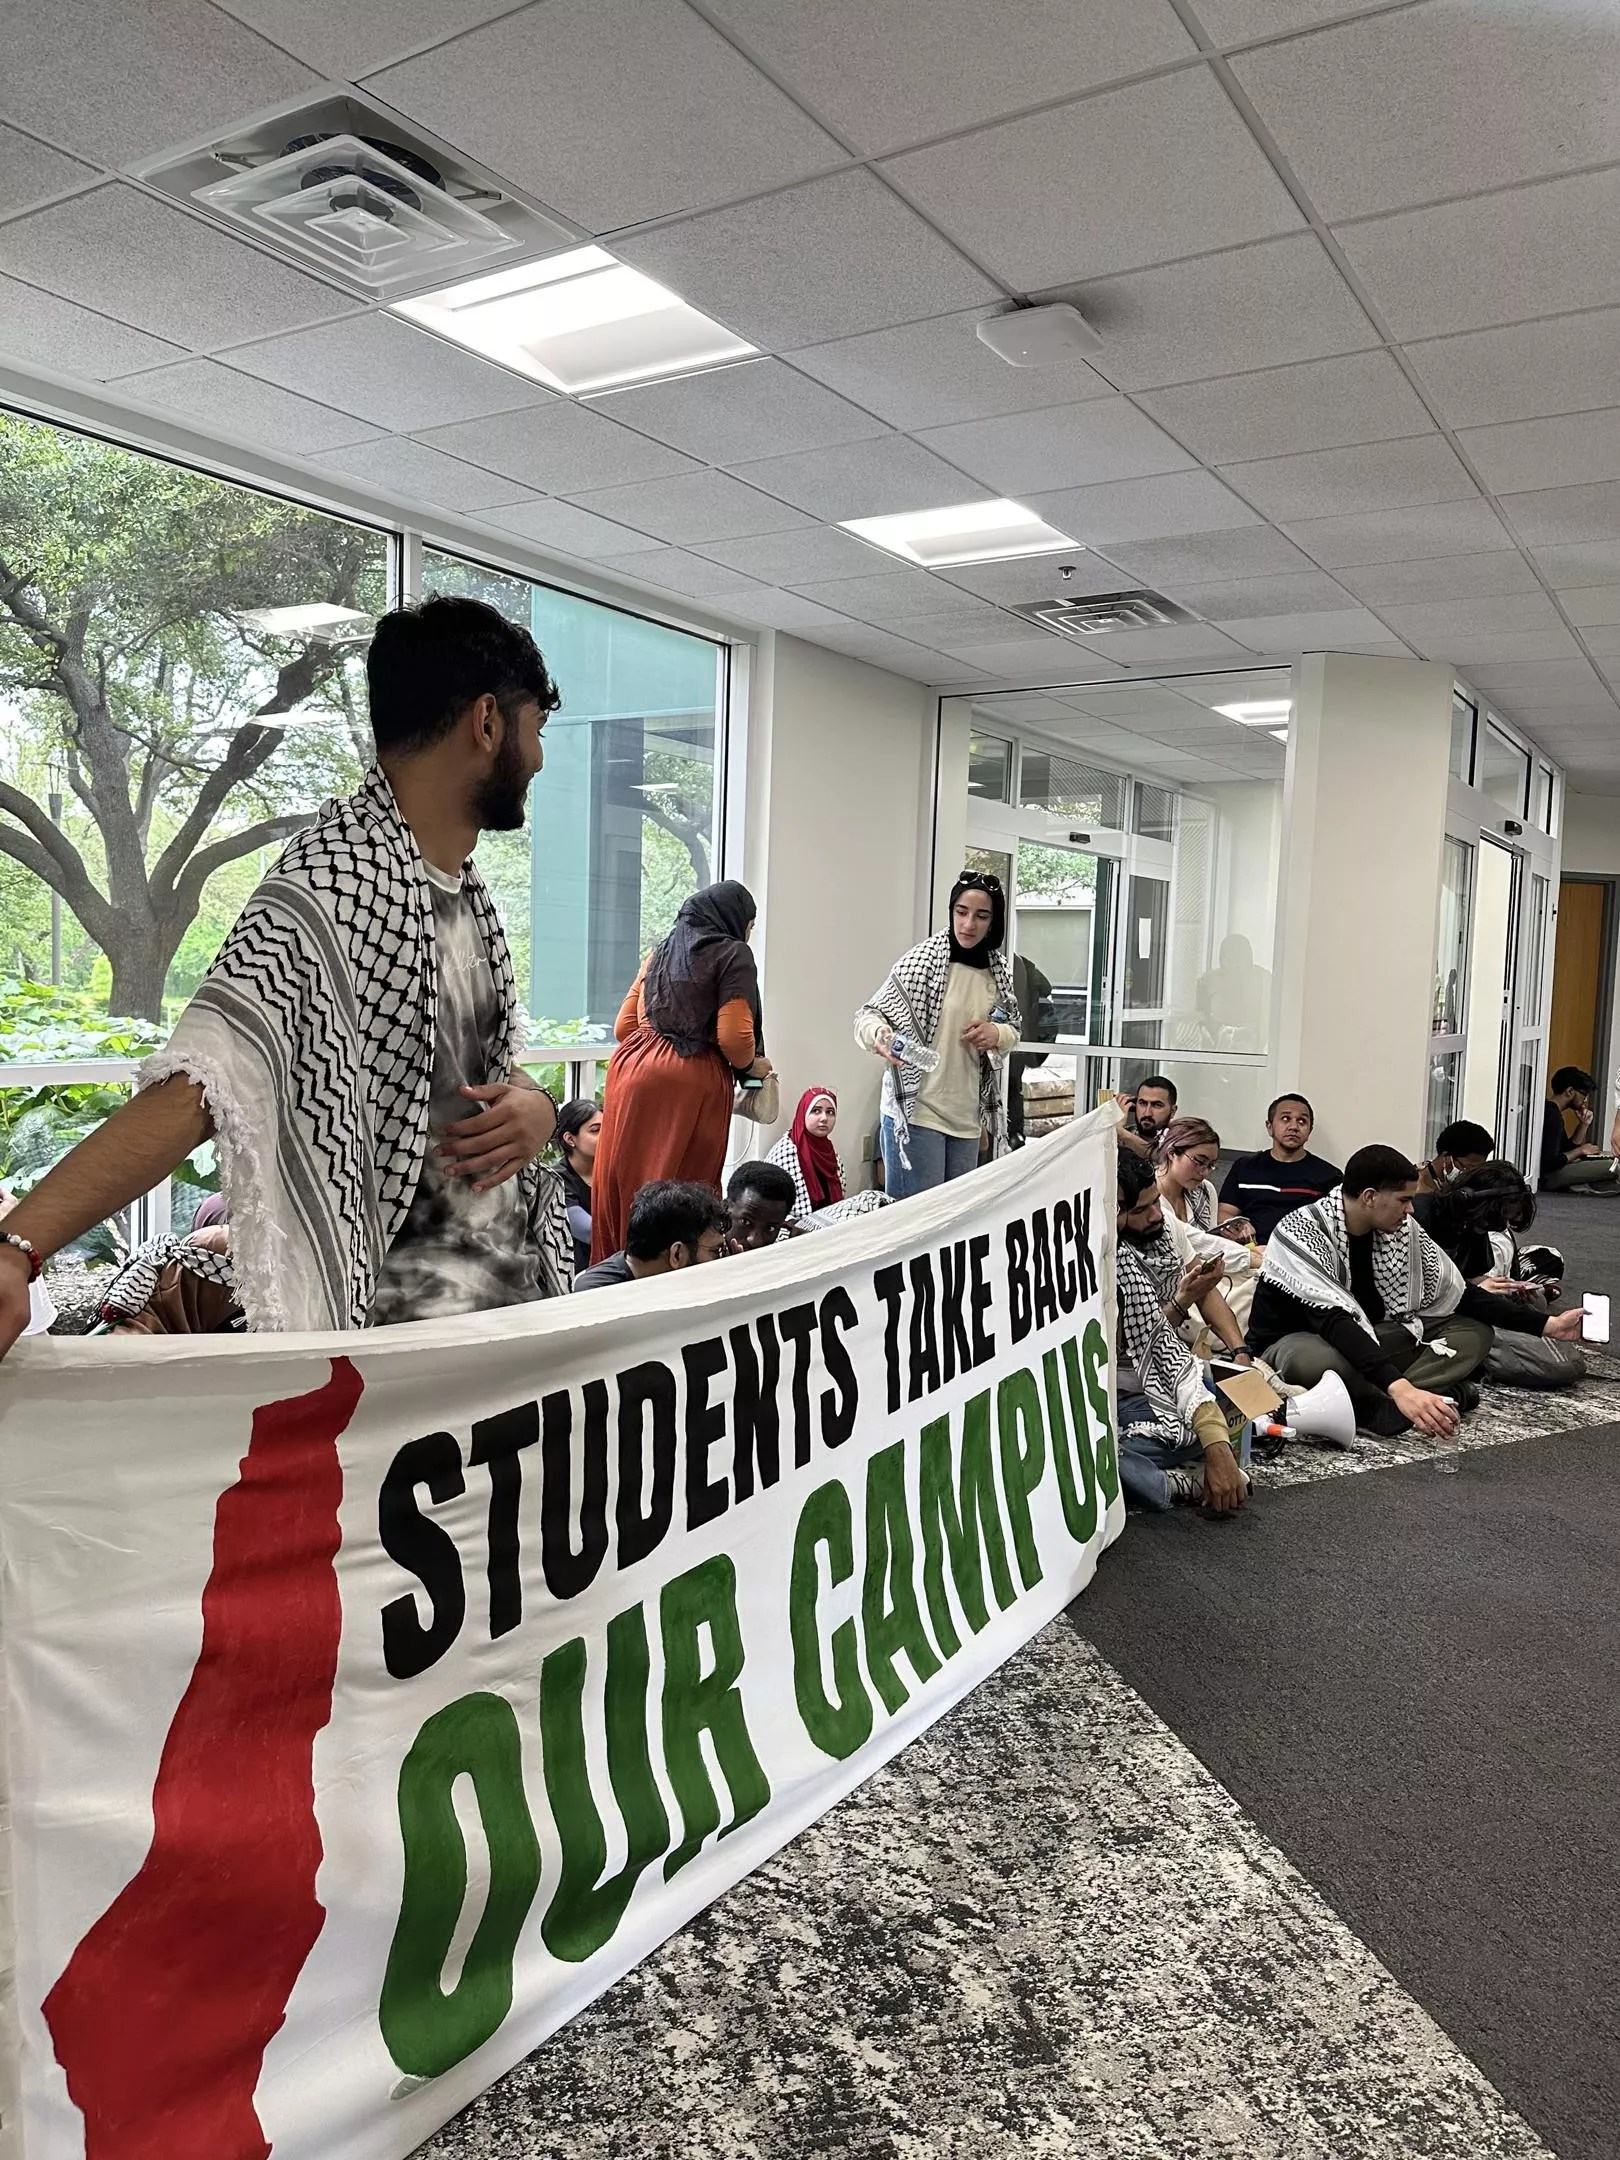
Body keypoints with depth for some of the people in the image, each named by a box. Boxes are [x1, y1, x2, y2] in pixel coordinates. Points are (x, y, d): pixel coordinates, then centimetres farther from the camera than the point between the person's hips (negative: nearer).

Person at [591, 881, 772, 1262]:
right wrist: (752, 1066, 9)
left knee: (623, 1182, 7)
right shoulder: (733, 955, 0)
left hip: (633, 1070, 6)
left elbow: (623, 1026, 19)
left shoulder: (660, 952, 19)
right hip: (694, 1082, -6)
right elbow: (733, 1036, -10)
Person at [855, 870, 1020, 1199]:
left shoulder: (998, 969, 7)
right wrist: (879, 1033, -31)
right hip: (916, 1113, -6)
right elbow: (869, 1014, -8)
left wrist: (997, 1034, -3)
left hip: (968, 1118, 6)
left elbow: (1014, 1027, 21)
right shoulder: (922, 959, -9)